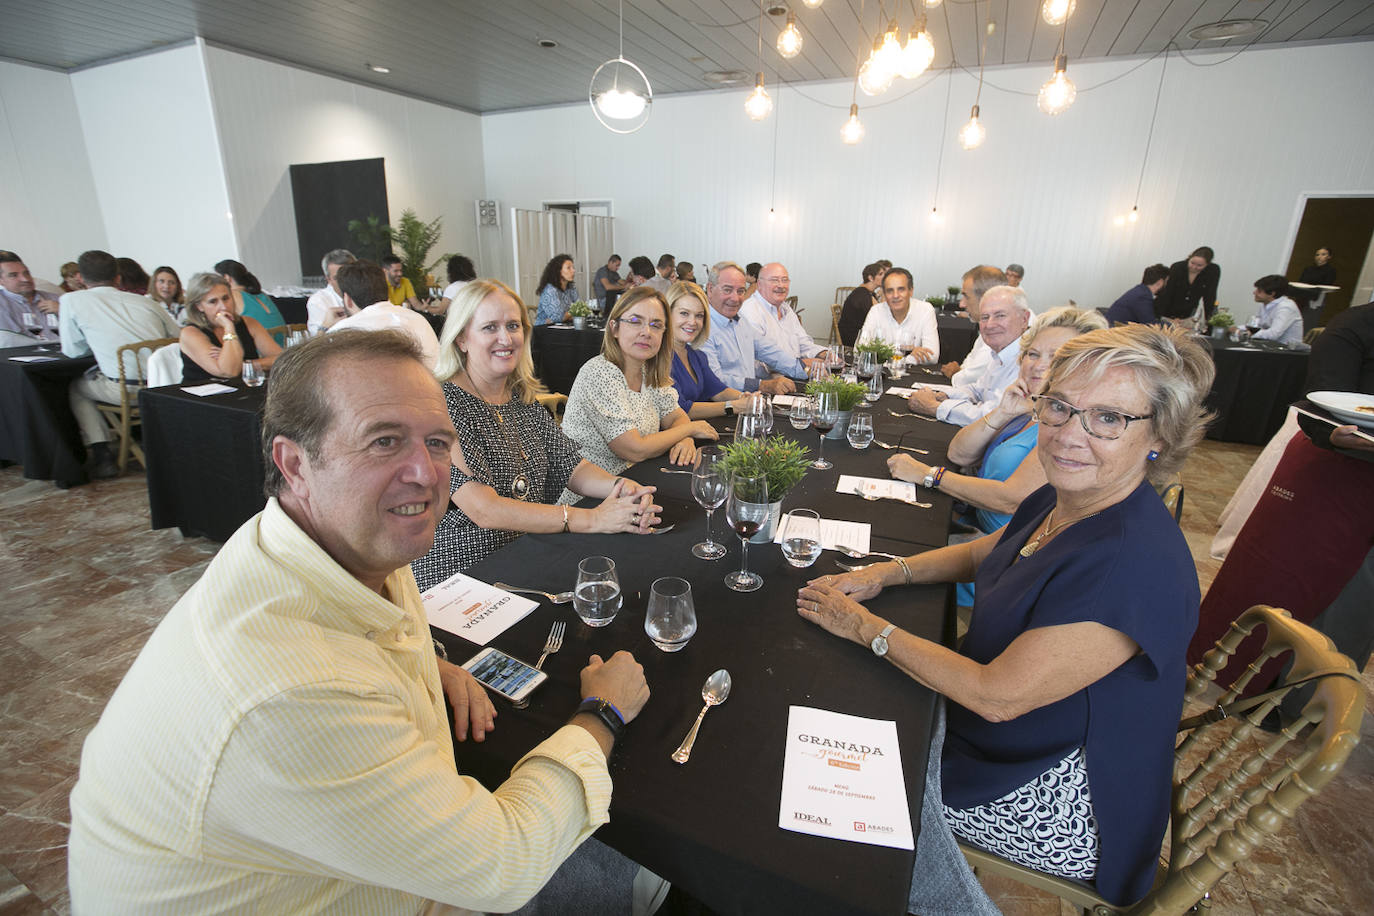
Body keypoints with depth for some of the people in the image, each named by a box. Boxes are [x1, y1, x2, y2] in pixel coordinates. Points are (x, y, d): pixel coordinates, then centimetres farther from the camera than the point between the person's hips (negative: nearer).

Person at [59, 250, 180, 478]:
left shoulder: (72, 300, 5)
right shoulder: (143, 300, 13)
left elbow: (74, 351, 12)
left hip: (127, 390, -4)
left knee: (75, 387, 26)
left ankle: (101, 454, 18)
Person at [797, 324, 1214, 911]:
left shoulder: (1137, 565, -34)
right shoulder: (1062, 500, -7)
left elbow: (996, 696, -30)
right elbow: (987, 553, 13)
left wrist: (867, 629, -20)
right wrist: (888, 572, -2)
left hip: (1056, 807, -7)